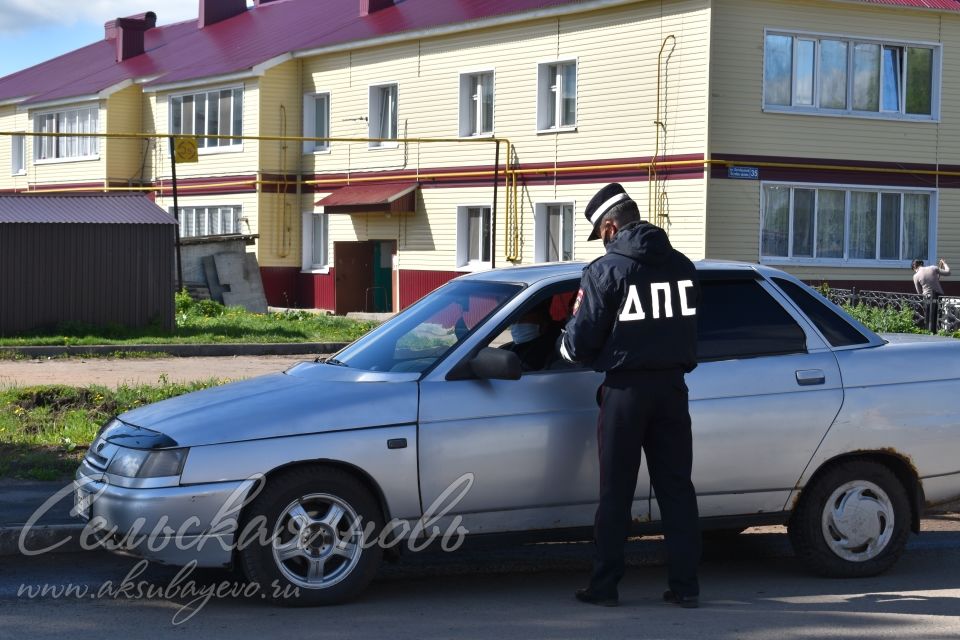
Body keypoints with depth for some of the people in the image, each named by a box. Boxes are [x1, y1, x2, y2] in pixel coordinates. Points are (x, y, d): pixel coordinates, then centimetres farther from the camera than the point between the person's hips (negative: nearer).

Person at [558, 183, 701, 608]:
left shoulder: (604, 270, -10)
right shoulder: (683, 266, 6)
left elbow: (581, 341, -9)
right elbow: (692, 329, 12)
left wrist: (565, 345, 12)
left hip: (626, 389, -4)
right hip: (672, 386, 4)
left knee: (615, 492, 4)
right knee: (676, 487, 9)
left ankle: (604, 585, 8)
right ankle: (685, 585, 9)